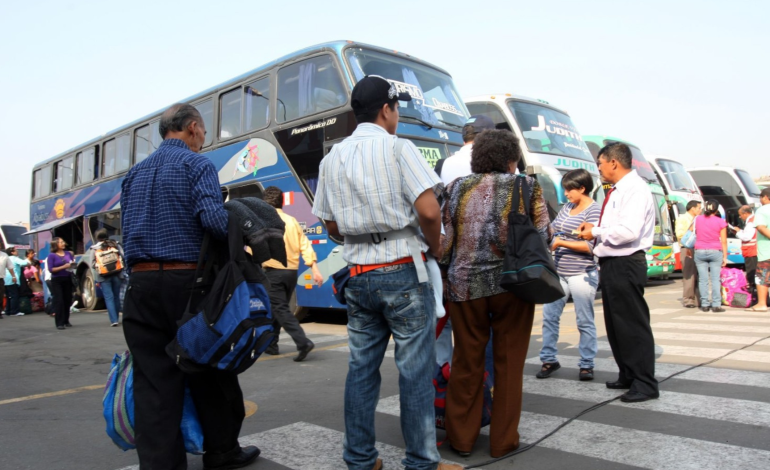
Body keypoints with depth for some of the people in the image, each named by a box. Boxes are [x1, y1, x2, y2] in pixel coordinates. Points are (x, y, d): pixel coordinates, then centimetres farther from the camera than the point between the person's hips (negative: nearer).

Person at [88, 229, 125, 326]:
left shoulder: (94, 248, 4)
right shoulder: (116, 245, 6)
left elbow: (93, 265, 2)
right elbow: (123, 257, -1)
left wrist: (96, 280, 7)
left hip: (103, 277, -2)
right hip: (116, 274, 2)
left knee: (109, 298, -2)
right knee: (116, 296, 12)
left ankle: (114, 320, -9)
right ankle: (117, 318, 19)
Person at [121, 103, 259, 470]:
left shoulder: (135, 173, 16)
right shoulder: (195, 164, -3)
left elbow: (127, 233, 15)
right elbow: (212, 218, -20)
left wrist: (140, 276, 18)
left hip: (140, 284, 5)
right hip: (185, 281, -5)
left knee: (153, 380, 6)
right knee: (209, 370, 10)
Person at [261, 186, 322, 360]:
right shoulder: (292, 221, 10)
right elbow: (305, 246, 3)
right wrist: (314, 269, 1)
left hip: (273, 272, -6)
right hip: (292, 272, 6)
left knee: (280, 309, -6)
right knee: (277, 308, 19)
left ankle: (303, 342, -19)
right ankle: (271, 344, 27)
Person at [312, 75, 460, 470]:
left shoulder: (333, 157, 10)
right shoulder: (398, 148, -8)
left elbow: (332, 225, 11)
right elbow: (428, 211, -17)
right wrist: (434, 246, 0)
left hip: (358, 275, 6)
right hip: (401, 271, -5)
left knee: (361, 368, 12)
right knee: (415, 370, 3)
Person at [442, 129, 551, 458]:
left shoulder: (458, 187, 5)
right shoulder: (527, 187, 1)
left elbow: (443, 240, 1)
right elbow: (543, 236, -2)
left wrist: (445, 278, 11)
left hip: (465, 285, 2)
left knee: (466, 363, 12)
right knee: (508, 364, 11)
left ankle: (461, 438, 23)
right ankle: (503, 440, 21)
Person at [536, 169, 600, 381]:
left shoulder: (593, 211, -10)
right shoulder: (566, 207, 11)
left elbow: (592, 246, -18)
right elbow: (553, 229, 21)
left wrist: (562, 243, -17)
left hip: (581, 275, -7)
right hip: (559, 273, 7)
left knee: (585, 322, 5)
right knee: (549, 316, 7)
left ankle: (586, 365, 17)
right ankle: (549, 360, 19)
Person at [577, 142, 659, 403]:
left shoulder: (635, 189, -15)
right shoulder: (617, 191, 14)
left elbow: (629, 231, -26)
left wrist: (596, 232, -14)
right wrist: (595, 228, 4)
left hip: (626, 265, -10)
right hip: (612, 263, 10)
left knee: (633, 325, -2)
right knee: (615, 324, 17)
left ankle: (645, 384, 8)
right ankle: (627, 376, 30)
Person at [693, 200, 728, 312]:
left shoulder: (697, 219, 3)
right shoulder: (721, 222, -3)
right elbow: (723, 241, -2)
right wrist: (725, 257, 3)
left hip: (700, 252, 2)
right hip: (715, 252, -1)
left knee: (703, 279, 3)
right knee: (715, 279, 1)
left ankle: (704, 304, 3)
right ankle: (716, 305, -2)